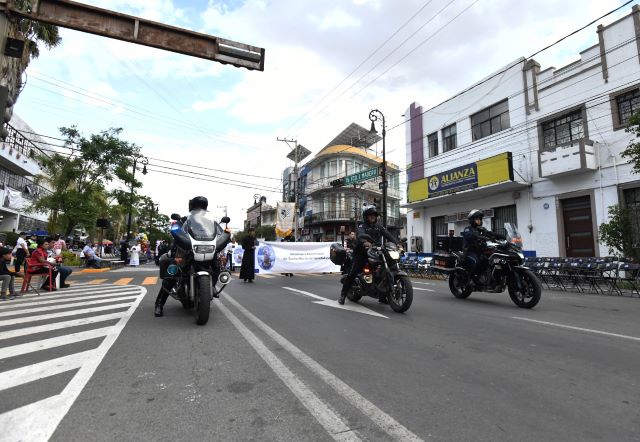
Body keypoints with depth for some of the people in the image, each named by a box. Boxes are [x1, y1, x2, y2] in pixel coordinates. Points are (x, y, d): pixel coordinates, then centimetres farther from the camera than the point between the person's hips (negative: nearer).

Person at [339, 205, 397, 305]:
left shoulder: (379, 227, 15)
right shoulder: (362, 226, -1)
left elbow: (388, 235, 0)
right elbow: (360, 235, -24)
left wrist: (397, 243, -19)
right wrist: (365, 242, -48)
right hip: (362, 253, -4)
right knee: (352, 273, -12)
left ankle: (383, 297, 13)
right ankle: (342, 295, -1)